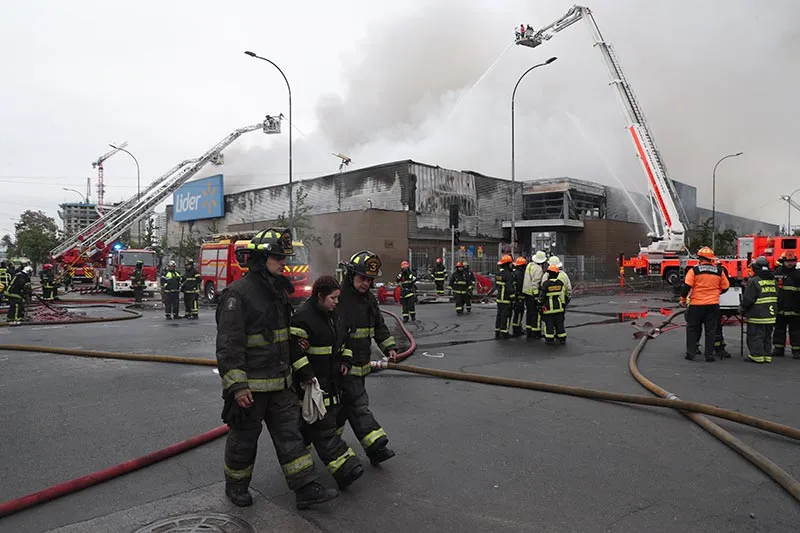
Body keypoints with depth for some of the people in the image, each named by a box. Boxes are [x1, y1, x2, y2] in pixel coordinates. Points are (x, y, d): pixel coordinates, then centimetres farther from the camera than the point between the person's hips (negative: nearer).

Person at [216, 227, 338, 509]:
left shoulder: (278, 291, 9)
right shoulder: (238, 293, -18)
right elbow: (228, 344, -21)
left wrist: (299, 367, 20)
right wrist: (237, 385, -23)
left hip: (280, 382, 7)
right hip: (250, 385, -7)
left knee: (290, 433, 8)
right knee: (244, 438, 11)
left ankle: (306, 489, 15)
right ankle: (235, 486, 33)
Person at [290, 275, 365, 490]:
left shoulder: (333, 315, 12)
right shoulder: (303, 316, -17)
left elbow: (344, 339, 24)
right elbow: (295, 350, -20)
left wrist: (346, 360, 11)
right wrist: (306, 375, -22)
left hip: (332, 379, 9)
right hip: (313, 382, -9)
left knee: (310, 422, 18)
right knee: (324, 426, -8)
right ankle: (344, 469, -12)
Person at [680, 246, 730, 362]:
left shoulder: (694, 270, -8)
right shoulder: (719, 271, 3)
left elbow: (686, 286, -11)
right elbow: (725, 287, 11)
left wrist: (683, 300, 1)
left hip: (696, 305, -2)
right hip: (713, 305, 2)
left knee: (693, 329, 10)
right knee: (711, 330, 9)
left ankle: (690, 353, 10)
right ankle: (709, 355, 10)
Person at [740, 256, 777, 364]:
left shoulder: (754, 281, -16)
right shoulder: (773, 280, 7)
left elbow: (748, 299, -15)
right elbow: (776, 297, 17)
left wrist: (743, 309, 0)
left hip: (757, 316, -7)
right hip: (770, 315, 7)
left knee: (755, 336, 0)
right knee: (767, 336, 15)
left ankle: (757, 356, 1)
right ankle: (767, 355, 20)